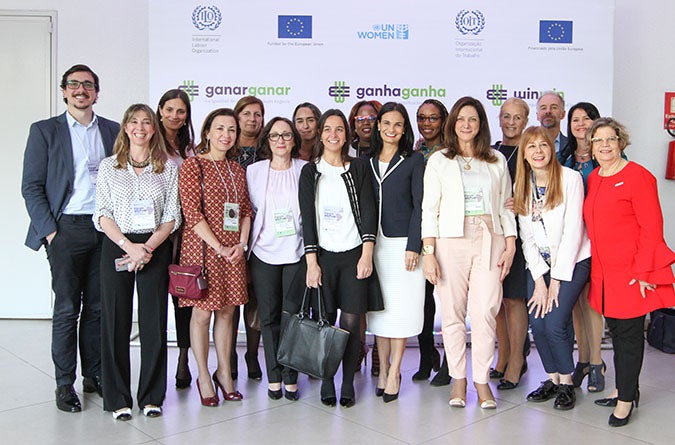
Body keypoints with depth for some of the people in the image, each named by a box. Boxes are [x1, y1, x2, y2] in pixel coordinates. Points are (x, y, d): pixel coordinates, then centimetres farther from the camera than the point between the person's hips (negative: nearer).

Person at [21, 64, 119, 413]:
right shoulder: (45, 130, 4)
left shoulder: (114, 131, 11)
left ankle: (94, 375, 21)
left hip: (106, 229, 3)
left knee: (98, 307, 8)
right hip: (66, 229, -2)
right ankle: (64, 383, 13)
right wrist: (49, 231, -8)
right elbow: (31, 187, 0)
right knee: (66, 309, 2)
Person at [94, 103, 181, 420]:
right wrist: (128, 246, -12)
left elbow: (172, 216, 3)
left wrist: (148, 247, -10)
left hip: (155, 248, 0)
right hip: (116, 247, 0)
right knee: (115, 321, 2)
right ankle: (118, 398, 14)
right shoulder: (109, 167, 8)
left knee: (154, 321, 1)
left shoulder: (168, 167, 7)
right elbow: (102, 215, 1)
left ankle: (152, 396, 15)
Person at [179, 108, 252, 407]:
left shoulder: (237, 169, 15)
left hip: (234, 251, 6)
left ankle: (224, 372, 23)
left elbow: (246, 211, 14)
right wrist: (219, 248, -14)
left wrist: (242, 244, -2)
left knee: (227, 311, 10)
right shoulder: (193, 165, -4)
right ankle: (203, 376, 16)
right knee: (202, 312, 2)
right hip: (202, 248, -5)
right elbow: (192, 213, -12)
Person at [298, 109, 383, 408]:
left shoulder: (359, 168, 9)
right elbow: (307, 217, 1)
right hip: (323, 254, 0)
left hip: (354, 254, 0)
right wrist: (312, 262, -7)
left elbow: (369, 212, 3)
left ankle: (348, 384, 12)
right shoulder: (310, 172, 7)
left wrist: (367, 254, -7)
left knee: (351, 321, 0)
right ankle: (326, 383, 14)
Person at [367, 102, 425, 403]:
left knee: (401, 307, -2)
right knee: (379, 306, 7)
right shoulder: (366, 161, 11)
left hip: (403, 242, -3)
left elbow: (419, 206, -4)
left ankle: (394, 372, 9)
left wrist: (413, 246, -11)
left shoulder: (414, 161, 1)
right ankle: (383, 369, 17)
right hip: (374, 243, 3)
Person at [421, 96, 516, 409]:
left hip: (490, 242, 1)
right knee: (453, 313, 0)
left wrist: (510, 245, 4)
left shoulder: (497, 160, 13)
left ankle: (481, 380, 8)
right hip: (450, 243, -1)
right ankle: (458, 378, 13)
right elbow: (429, 209, 2)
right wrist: (428, 252, -6)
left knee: (485, 312, -5)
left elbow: (506, 206, 14)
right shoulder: (439, 161, 7)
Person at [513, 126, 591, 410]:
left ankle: (567, 382, 9)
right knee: (537, 324, -3)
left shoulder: (570, 178, -10)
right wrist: (540, 280, -5)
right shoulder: (522, 186, 4)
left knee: (555, 324, -14)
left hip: (572, 261, -4)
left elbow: (573, 231, -13)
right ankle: (552, 379, 19)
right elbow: (527, 236, 3)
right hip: (539, 265, 4)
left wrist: (557, 280, -12)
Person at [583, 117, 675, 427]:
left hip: (631, 271, -7)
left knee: (628, 332, 2)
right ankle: (626, 388, 30)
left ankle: (626, 398, 15)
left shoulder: (636, 176, -11)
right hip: (603, 270, 7)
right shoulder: (593, 179, 11)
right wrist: (595, 265, 14)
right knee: (615, 329, 15)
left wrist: (642, 271, -17)